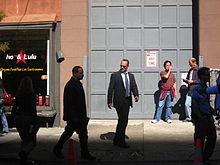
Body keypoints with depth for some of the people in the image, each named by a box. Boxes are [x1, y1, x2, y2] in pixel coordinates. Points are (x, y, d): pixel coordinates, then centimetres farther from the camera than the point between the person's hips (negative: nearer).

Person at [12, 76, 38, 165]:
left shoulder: (18, 95, 6)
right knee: (32, 141, 5)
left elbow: (14, 109, 10)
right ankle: (24, 152, -23)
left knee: (24, 140, 19)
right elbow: (33, 110, -16)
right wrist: (33, 123, -15)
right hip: (27, 119, -5)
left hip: (18, 119, 6)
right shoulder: (31, 94, -10)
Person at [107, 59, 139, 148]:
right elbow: (110, 89, -5)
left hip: (127, 101, 6)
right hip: (119, 101, -6)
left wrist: (136, 95, -13)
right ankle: (121, 141, 1)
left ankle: (117, 140, 24)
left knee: (123, 121, 12)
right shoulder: (115, 75, -3)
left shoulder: (131, 76, 13)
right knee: (123, 120, -8)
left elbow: (134, 86, 7)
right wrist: (109, 101, -9)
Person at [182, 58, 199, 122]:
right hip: (189, 90, 7)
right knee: (187, 104, 5)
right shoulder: (190, 70, 17)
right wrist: (185, 80, 5)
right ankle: (188, 117, 18)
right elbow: (188, 78, 27)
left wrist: (193, 81, -16)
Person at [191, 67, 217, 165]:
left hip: (208, 118, 9)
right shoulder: (197, 89, -13)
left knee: (212, 137, 9)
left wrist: (212, 111, 13)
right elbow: (194, 105, -18)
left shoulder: (206, 88, 14)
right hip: (201, 118, -9)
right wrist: (201, 118, -19)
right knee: (200, 140, 0)